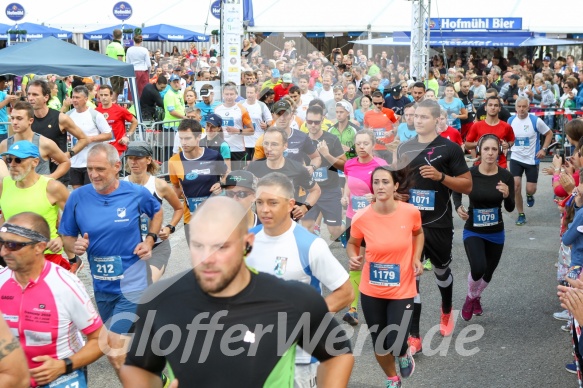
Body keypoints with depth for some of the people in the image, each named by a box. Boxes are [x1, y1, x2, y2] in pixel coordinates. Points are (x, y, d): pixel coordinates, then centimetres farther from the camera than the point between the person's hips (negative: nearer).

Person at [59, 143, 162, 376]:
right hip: (101, 285, 4)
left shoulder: (137, 193, -10)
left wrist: (150, 240, -2)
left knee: (115, 353, -12)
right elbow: (66, 237, 2)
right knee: (119, 346, 21)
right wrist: (75, 246, -21)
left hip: (131, 283, -4)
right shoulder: (78, 197, -9)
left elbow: (157, 212, 12)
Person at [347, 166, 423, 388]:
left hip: (402, 291, -1)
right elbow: (352, 244, 4)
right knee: (379, 346, 12)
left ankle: (404, 354, 31)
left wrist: (416, 258, -4)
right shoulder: (361, 218, -16)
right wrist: (353, 258, -17)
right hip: (371, 292, 1)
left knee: (396, 346, -9)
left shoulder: (411, 212, -13)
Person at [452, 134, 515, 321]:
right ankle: (470, 297, 11)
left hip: (496, 233, 2)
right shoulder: (469, 173, -16)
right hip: (473, 231, -2)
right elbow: (457, 191, 5)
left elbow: (510, 208, -10)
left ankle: (476, 297, 51)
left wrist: (507, 195, -31)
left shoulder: (506, 176, -13)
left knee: (488, 273, 17)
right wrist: (458, 207, -14)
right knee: (478, 269, -23)